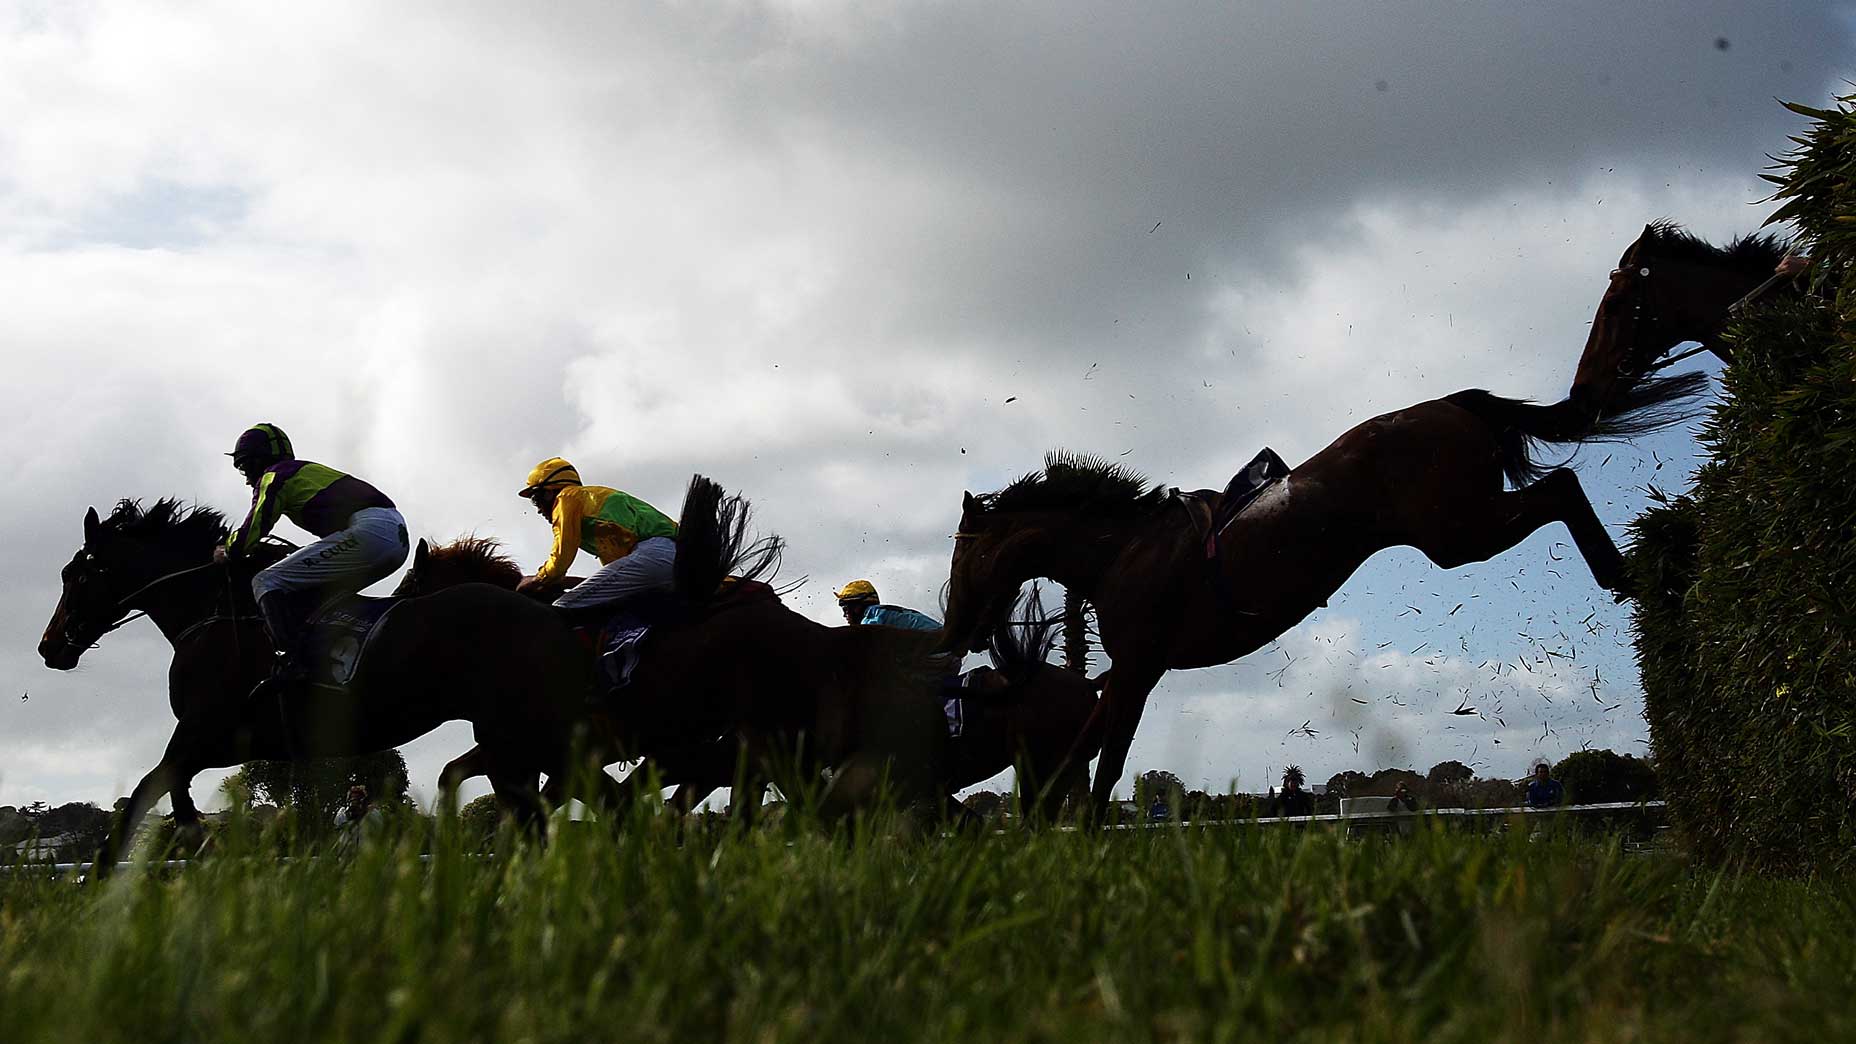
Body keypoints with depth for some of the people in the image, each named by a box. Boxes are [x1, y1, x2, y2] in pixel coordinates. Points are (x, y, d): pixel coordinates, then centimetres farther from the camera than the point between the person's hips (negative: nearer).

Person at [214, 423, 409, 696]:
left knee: (266, 582, -7)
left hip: (368, 531, -9)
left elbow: (253, 529, 1)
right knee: (312, 595, 25)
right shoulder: (308, 470, 35)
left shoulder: (274, 476, 9)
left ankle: (291, 659, -25)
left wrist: (227, 553, 21)